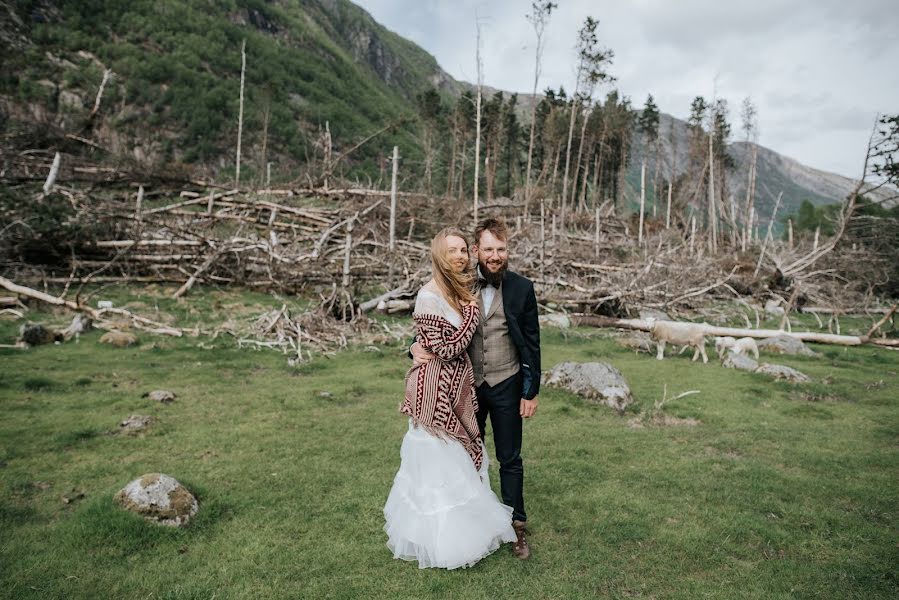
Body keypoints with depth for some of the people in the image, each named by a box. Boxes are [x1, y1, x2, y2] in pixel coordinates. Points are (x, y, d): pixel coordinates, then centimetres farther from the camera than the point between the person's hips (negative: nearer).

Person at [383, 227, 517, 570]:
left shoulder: (461, 291, 6)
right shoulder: (430, 297, -20)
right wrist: (472, 314, -18)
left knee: (457, 458, 19)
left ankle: (458, 524, 37)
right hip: (437, 389, -8)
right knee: (437, 462, 5)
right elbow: (446, 349, -22)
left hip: (458, 386, 9)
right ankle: (438, 538, 23)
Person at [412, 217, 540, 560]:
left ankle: (516, 526, 28)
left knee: (510, 458, 11)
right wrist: (417, 348, -22)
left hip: (506, 385, -1)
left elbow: (532, 343, -4)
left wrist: (531, 392, -5)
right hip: (467, 384, 2)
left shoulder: (522, 288, -8)